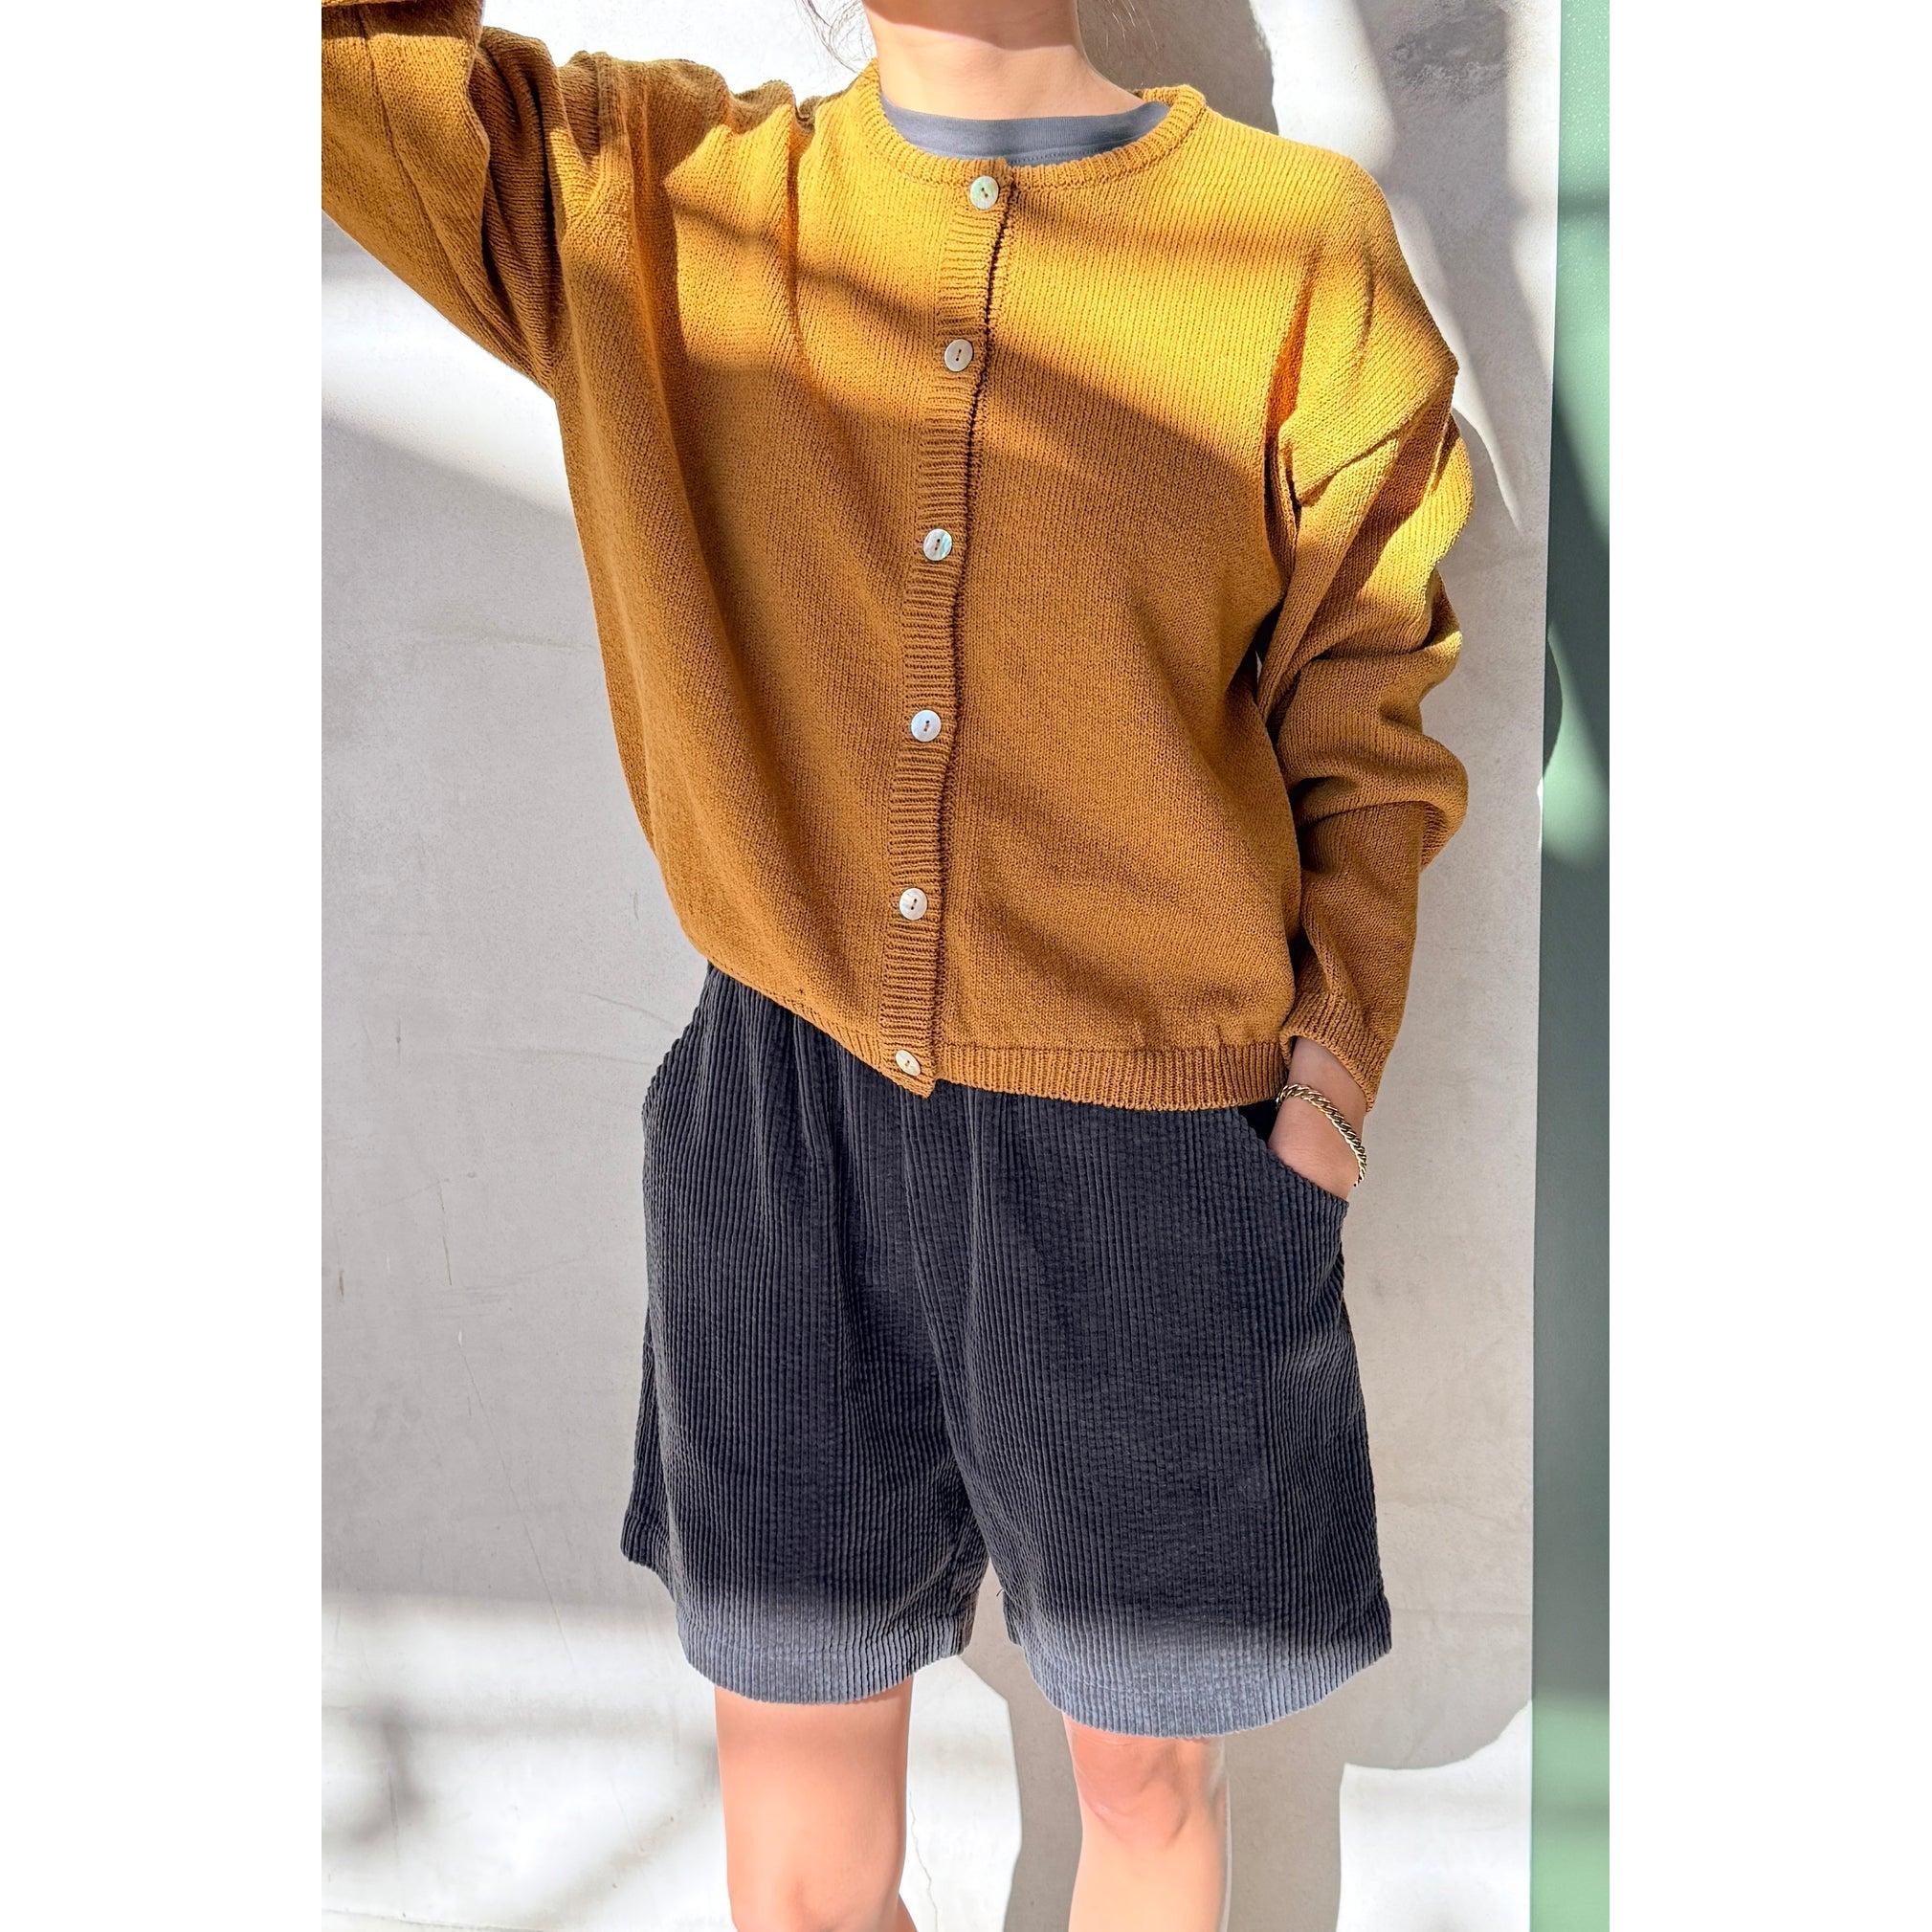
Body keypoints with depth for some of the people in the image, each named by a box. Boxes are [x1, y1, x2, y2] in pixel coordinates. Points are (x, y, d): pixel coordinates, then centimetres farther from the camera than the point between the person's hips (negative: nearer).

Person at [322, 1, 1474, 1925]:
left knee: (1145, 1760, 17)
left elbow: (1369, 744, -1)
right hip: (783, 1114, 2)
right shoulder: (637, 207, 2)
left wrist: (1321, 1109, -7)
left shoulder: (1305, 254, -4)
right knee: (792, 1718, 17)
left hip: (1152, 1145, -1)